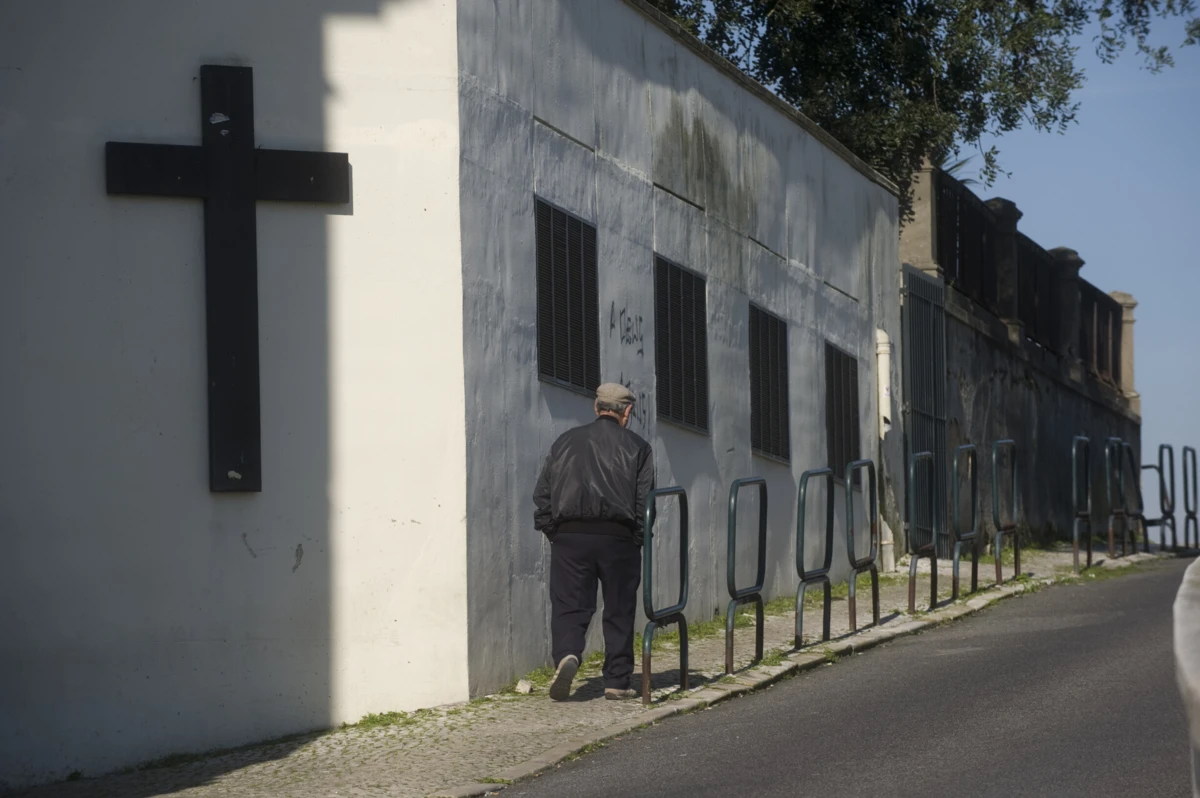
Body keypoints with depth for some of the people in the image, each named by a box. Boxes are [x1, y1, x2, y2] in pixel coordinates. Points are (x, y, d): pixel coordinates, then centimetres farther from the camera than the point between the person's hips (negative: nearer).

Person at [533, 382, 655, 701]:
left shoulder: (566, 441, 11)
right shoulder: (637, 447, 6)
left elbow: (542, 492, 9)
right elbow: (645, 500, 0)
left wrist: (549, 530, 14)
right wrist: (639, 539, 8)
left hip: (569, 535, 1)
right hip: (617, 537, -1)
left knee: (569, 605, 3)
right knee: (619, 611, 8)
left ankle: (566, 654, -24)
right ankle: (617, 681, 10)